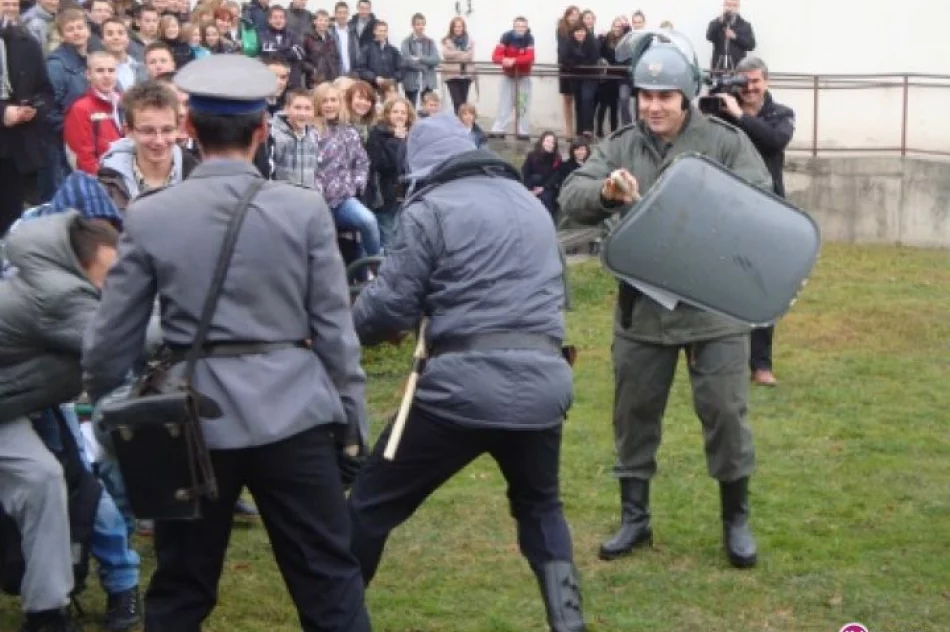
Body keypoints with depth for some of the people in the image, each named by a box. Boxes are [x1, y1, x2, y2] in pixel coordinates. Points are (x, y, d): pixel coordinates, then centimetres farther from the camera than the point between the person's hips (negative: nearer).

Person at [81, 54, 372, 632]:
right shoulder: (305, 209, -5)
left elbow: (112, 337, 1)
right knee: (330, 578, 9)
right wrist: (352, 418, 8)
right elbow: (334, 327, -3)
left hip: (194, 416, 1)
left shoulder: (149, 216, -4)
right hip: (292, 412, -1)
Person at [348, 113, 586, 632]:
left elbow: (389, 307, -5)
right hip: (542, 384, 6)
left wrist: (343, 327, 15)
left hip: (463, 386, -6)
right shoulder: (531, 204, 20)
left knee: (371, 507, 10)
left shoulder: (430, 207, -2)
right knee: (539, 506, 28)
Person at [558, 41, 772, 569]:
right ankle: (635, 519, 28)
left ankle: (737, 520, 22)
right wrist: (604, 192, -28)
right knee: (635, 414, 12)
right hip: (642, 310, 3)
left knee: (725, 412, 3)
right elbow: (571, 198, -6)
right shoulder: (620, 147, 3)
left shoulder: (726, 142, -4)